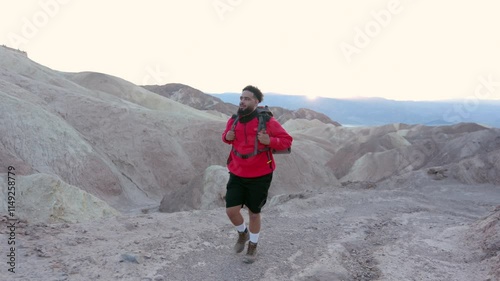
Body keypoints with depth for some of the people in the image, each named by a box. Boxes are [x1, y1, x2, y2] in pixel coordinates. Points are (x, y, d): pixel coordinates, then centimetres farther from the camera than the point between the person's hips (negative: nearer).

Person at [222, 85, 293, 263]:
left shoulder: (266, 120, -14)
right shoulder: (233, 120, -1)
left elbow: (287, 140, -9)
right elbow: (226, 135, 21)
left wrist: (269, 141, -27)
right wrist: (227, 137, -4)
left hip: (260, 176, -3)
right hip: (237, 175, 3)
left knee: (254, 213, 10)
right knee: (231, 210, -1)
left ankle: (253, 246, 35)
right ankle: (243, 233, 33)